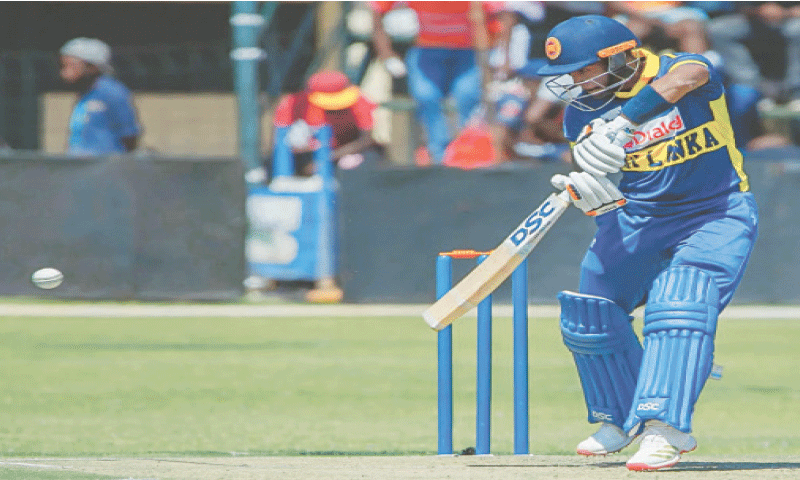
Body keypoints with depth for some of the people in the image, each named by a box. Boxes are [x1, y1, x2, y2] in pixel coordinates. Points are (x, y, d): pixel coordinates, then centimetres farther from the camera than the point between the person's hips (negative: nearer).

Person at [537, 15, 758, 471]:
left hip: (716, 215, -6)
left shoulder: (679, 70, -20)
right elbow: (599, 181, -3)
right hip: (636, 218, 6)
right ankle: (622, 418, 25)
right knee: (589, 315, 2)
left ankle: (665, 430, -28)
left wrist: (623, 121, -58)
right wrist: (589, 195, -29)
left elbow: (687, 77, -46)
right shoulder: (582, 112, -5)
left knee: (678, 309, -26)